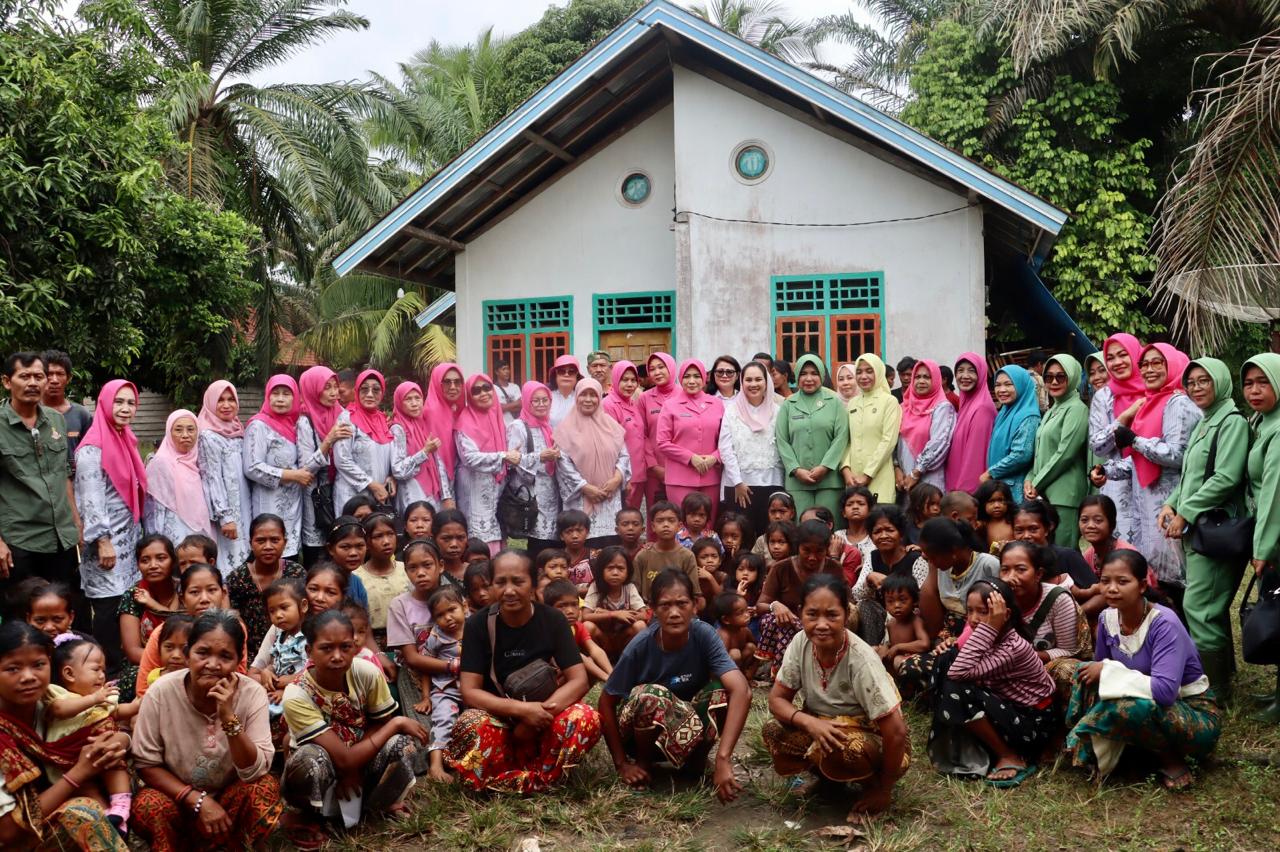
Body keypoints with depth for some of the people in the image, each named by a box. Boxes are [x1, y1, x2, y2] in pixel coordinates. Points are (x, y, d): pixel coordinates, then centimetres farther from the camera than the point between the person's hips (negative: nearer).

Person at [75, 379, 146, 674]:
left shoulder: (127, 441, 13)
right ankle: (109, 673, -1)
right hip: (106, 542, -8)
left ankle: (125, 670, 16)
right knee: (110, 608, -7)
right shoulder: (93, 448, -12)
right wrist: (102, 541, -21)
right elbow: (91, 499, -17)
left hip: (128, 540, 8)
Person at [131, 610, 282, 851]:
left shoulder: (252, 693, -17)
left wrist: (229, 718, -34)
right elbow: (146, 764, -10)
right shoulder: (161, 692, -17)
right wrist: (197, 800, -21)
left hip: (229, 798, 1)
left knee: (266, 789, -28)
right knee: (148, 806, -31)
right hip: (176, 796, 0)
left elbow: (255, 772, -21)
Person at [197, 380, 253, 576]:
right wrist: (225, 517, -18)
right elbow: (213, 479, -15)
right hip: (224, 511, -8)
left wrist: (248, 511, 14)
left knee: (243, 563, 8)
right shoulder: (209, 436, -11)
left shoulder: (237, 432, 12)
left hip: (242, 509, 8)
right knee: (227, 565, -7)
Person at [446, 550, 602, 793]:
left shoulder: (553, 620, -7)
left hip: (541, 712, 1)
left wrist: (540, 712, -28)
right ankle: (535, 776, -14)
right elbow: (469, 691, -15)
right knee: (471, 728, -37)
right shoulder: (478, 625, -10)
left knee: (586, 720, -31)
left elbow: (579, 680, -12)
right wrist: (521, 710, -30)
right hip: (496, 716, -1)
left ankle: (532, 780, -10)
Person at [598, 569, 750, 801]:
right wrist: (621, 763, -19)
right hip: (643, 731, -2)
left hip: (690, 718, 2)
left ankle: (697, 757, 0)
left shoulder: (704, 635, -25)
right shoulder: (640, 647, -25)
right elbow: (607, 702, -14)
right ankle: (643, 761, -6)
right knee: (650, 696, -36)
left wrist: (723, 759, -48)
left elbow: (741, 690, -38)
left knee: (725, 691, -27)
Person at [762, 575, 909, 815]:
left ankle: (872, 785, -3)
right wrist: (810, 722, -29)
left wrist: (884, 790, -16)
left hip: (873, 739, -5)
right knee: (773, 731, -20)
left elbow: (896, 732, -27)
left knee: (837, 748, -36)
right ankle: (830, 779, 7)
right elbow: (777, 700, -8)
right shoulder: (801, 643, -16)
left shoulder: (861, 660, -31)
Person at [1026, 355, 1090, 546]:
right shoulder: (1051, 411, 19)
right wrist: (1030, 480, 2)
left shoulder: (1076, 409, -6)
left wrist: (1037, 484, -9)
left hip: (1064, 495, -8)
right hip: (1045, 494, 8)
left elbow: (1065, 453, -13)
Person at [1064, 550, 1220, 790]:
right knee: (1086, 675, -14)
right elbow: (1099, 668, 9)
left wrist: (1108, 671, -27)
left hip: (1196, 713, -6)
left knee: (1125, 706, -36)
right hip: (1148, 703, 7)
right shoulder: (1107, 618, -5)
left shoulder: (1164, 624, -25)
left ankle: (1172, 759, -8)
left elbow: (1165, 691, -37)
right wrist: (1096, 671, -15)